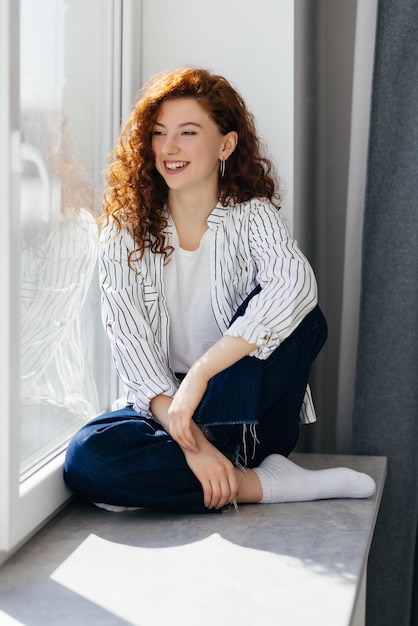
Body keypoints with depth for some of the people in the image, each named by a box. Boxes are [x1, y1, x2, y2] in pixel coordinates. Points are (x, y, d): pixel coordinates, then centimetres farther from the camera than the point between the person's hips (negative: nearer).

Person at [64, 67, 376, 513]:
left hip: (248, 410, -1)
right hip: (162, 405, 1)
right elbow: (130, 347, -13)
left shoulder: (251, 214, -6)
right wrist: (187, 436, -29)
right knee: (85, 459, -29)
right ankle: (263, 483, -22)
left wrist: (199, 376, -37)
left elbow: (296, 285, -29)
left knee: (302, 318, -27)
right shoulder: (125, 230, -4)